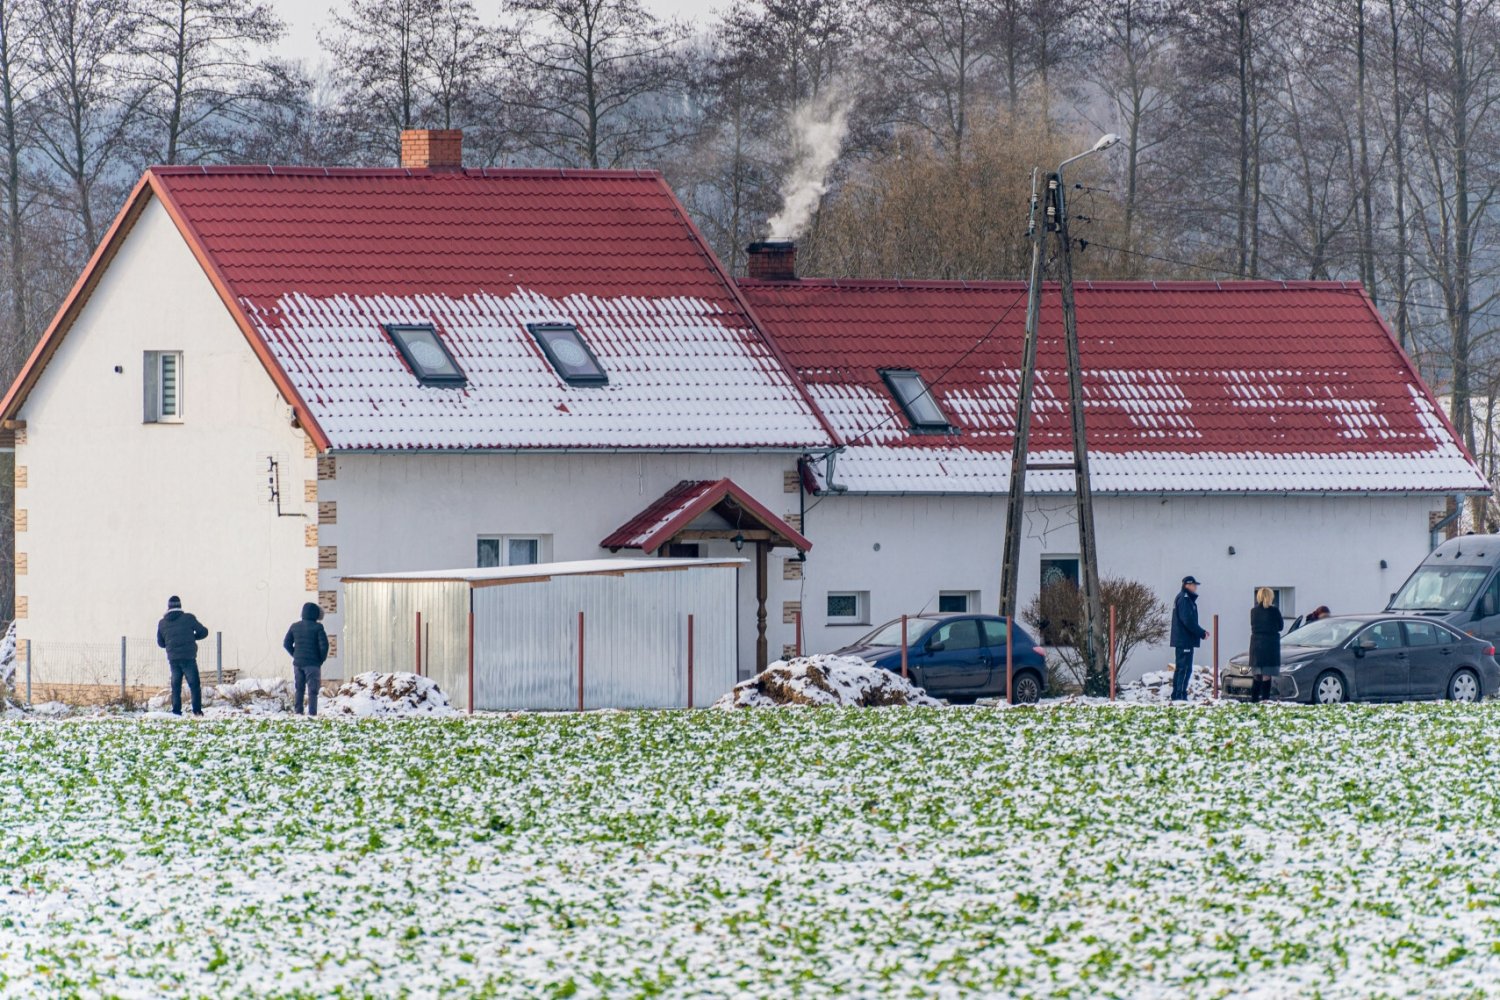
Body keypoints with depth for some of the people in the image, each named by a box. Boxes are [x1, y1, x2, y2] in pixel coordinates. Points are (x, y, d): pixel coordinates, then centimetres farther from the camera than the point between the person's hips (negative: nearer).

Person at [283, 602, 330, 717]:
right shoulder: (318, 627, -9)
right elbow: (324, 645, -13)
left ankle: (297, 711, 12)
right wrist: (321, 659, 2)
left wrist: (295, 655, 13)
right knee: (312, 691, -2)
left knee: (298, 690, 14)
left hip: (298, 663, 4)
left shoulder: (295, 626, 5)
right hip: (313, 664, -4)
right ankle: (312, 713, -8)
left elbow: (286, 644, 7)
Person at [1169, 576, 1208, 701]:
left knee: (1180, 668, 14)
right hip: (1185, 639, -11)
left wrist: (1201, 631, 12)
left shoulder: (1184, 598, 18)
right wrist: (1201, 633, -13)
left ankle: (1176, 696, 17)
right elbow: (1188, 621, -20)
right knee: (1185, 668, -11)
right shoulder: (1184, 599, -13)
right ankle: (1180, 695, -14)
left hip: (1181, 639, 11)